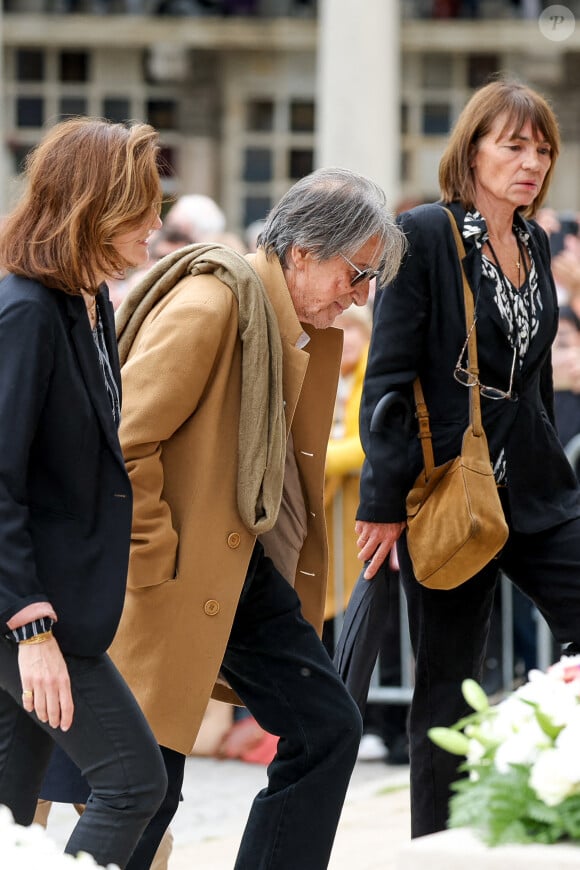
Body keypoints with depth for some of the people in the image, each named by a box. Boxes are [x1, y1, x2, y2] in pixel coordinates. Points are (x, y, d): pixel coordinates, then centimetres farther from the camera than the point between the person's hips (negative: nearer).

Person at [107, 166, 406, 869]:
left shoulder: (309, 329, 11)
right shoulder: (209, 306, -19)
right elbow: (122, 444, -22)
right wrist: (152, 566, -18)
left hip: (248, 570, 10)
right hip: (178, 578, -9)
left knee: (327, 729, 8)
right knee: (148, 771, -7)